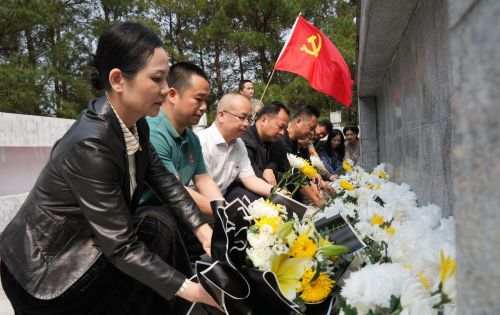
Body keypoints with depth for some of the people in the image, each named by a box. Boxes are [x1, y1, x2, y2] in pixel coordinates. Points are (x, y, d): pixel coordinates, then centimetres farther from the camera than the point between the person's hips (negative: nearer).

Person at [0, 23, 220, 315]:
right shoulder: (90, 146, -30)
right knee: (158, 228, -14)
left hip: (86, 239, 7)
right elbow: (121, 248, -28)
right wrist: (190, 289, -24)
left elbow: (163, 178, 0)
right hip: (42, 268, -7)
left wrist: (204, 230, -11)